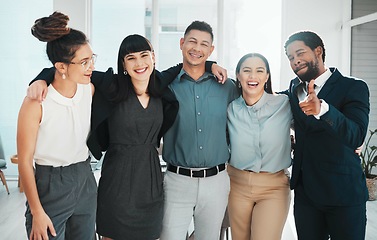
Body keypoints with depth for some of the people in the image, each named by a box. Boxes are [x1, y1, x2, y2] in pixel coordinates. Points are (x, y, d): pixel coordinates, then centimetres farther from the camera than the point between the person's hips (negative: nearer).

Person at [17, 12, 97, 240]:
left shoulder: (90, 89, -5)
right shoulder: (36, 103, -19)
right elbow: (25, 161, -13)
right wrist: (37, 213, -12)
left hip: (86, 180, 5)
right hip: (50, 186, -5)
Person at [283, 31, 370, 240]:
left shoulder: (353, 88, -10)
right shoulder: (294, 89, 8)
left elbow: (355, 136, -24)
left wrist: (322, 109, -42)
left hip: (343, 192, -4)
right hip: (305, 191, 5)